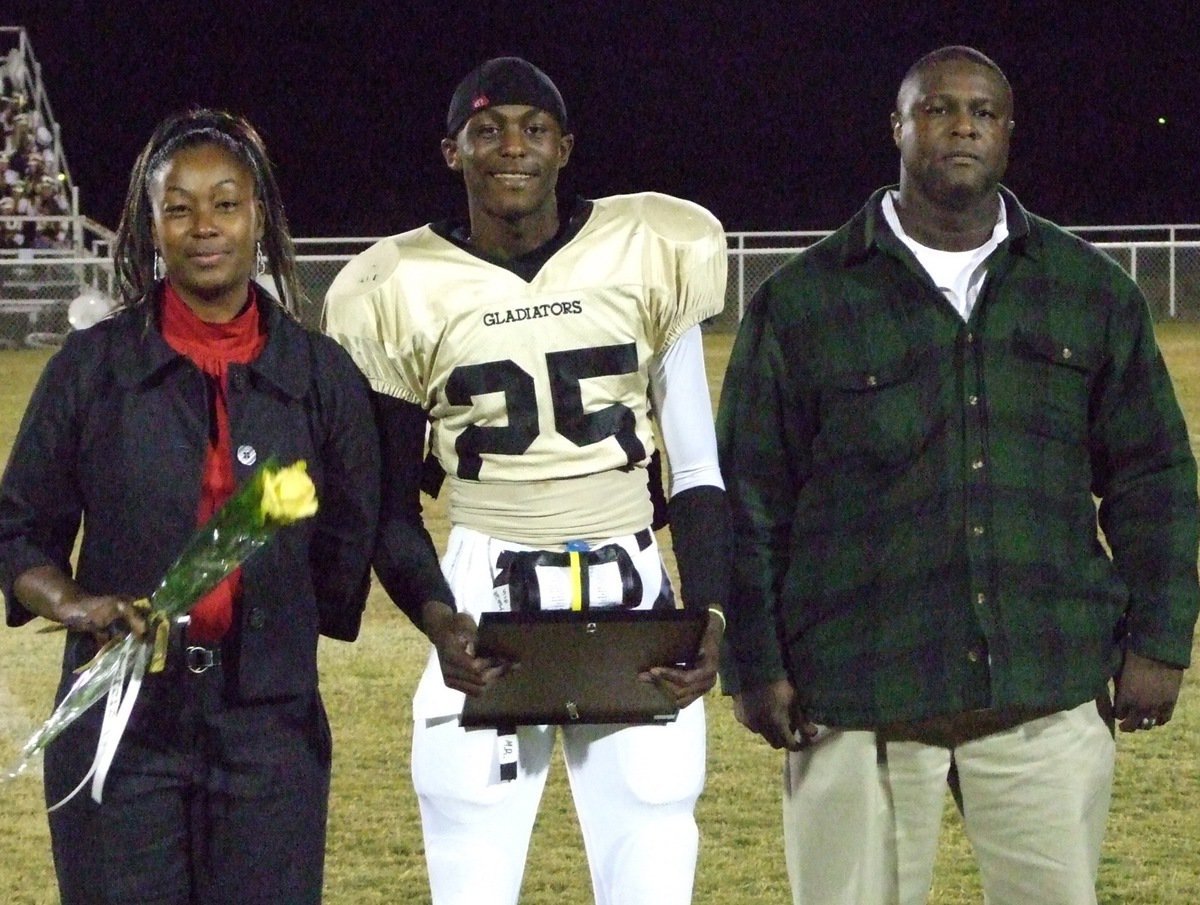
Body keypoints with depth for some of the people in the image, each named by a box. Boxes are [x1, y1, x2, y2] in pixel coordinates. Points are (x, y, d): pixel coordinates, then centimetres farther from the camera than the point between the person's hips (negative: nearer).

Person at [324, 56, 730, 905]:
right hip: (486, 608, -1)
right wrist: (437, 619, -13)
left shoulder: (651, 253, 2)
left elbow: (697, 473, 7)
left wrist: (708, 613, -7)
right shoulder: (403, 292, 0)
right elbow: (391, 505, 6)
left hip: (636, 604, 1)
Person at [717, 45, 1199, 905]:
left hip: (1050, 696, 2)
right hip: (856, 701, -2)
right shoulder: (802, 302, 3)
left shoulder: (1091, 290, 9)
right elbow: (750, 501, 5)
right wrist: (755, 664, 0)